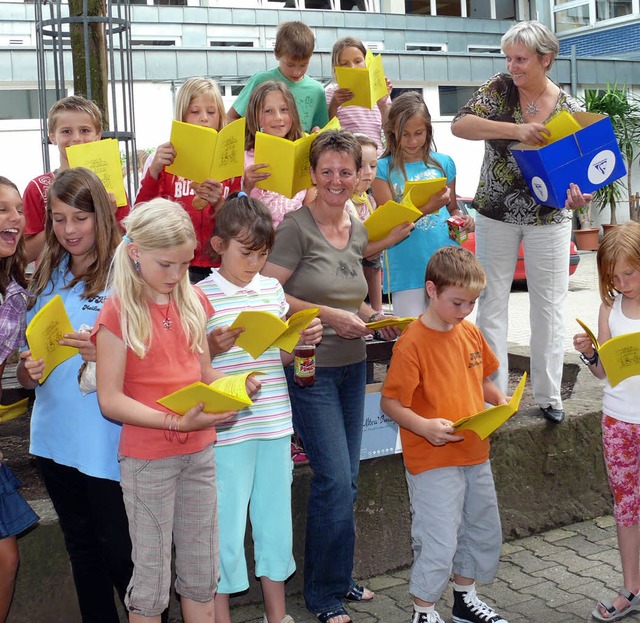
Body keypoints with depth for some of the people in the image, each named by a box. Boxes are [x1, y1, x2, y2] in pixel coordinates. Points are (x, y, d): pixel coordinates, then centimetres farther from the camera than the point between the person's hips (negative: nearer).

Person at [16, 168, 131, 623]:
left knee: (120, 552, -1)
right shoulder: (47, 278, 10)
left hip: (108, 443, -6)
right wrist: (28, 371, -8)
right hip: (55, 437, 6)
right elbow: (26, 369, 15)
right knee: (82, 547, 17)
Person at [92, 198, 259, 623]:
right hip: (147, 456, -5)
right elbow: (110, 400, -14)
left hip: (200, 450, 5)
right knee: (152, 573, 5)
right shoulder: (119, 312, -11)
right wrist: (174, 421, -25)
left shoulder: (193, 301, 6)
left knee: (201, 571, 15)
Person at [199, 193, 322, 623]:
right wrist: (213, 348, -22)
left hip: (275, 422, 5)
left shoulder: (273, 289, 8)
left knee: (276, 514, 15)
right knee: (226, 521, 3)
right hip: (227, 426, -5)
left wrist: (303, 340, -2)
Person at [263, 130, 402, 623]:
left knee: (346, 481, 14)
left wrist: (373, 317, 1)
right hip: (310, 369, -7)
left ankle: (340, 578, 31)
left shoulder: (358, 231, 9)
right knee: (335, 481, -7)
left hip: (353, 366, 7)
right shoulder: (297, 227, -12)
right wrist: (328, 315, -20)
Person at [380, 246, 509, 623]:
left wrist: (500, 400, 1)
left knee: (485, 532, 20)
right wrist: (424, 426, -31)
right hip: (433, 460, -8)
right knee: (439, 542, -4)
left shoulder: (471, 333, 5)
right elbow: (390, 402, -17)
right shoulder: (412, 342, -18)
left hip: (475, 452, 8)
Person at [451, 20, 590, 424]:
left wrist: (579, 193, -26)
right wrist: (517, 129, -31)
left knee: (550, 303, 5)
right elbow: (460, 125, -20)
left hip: (549, 217, 0)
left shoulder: (568, 109, -7)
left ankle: (549, 395, 17)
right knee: (492, 300, 5)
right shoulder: (499, 89, -6)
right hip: (496, 213, 1)